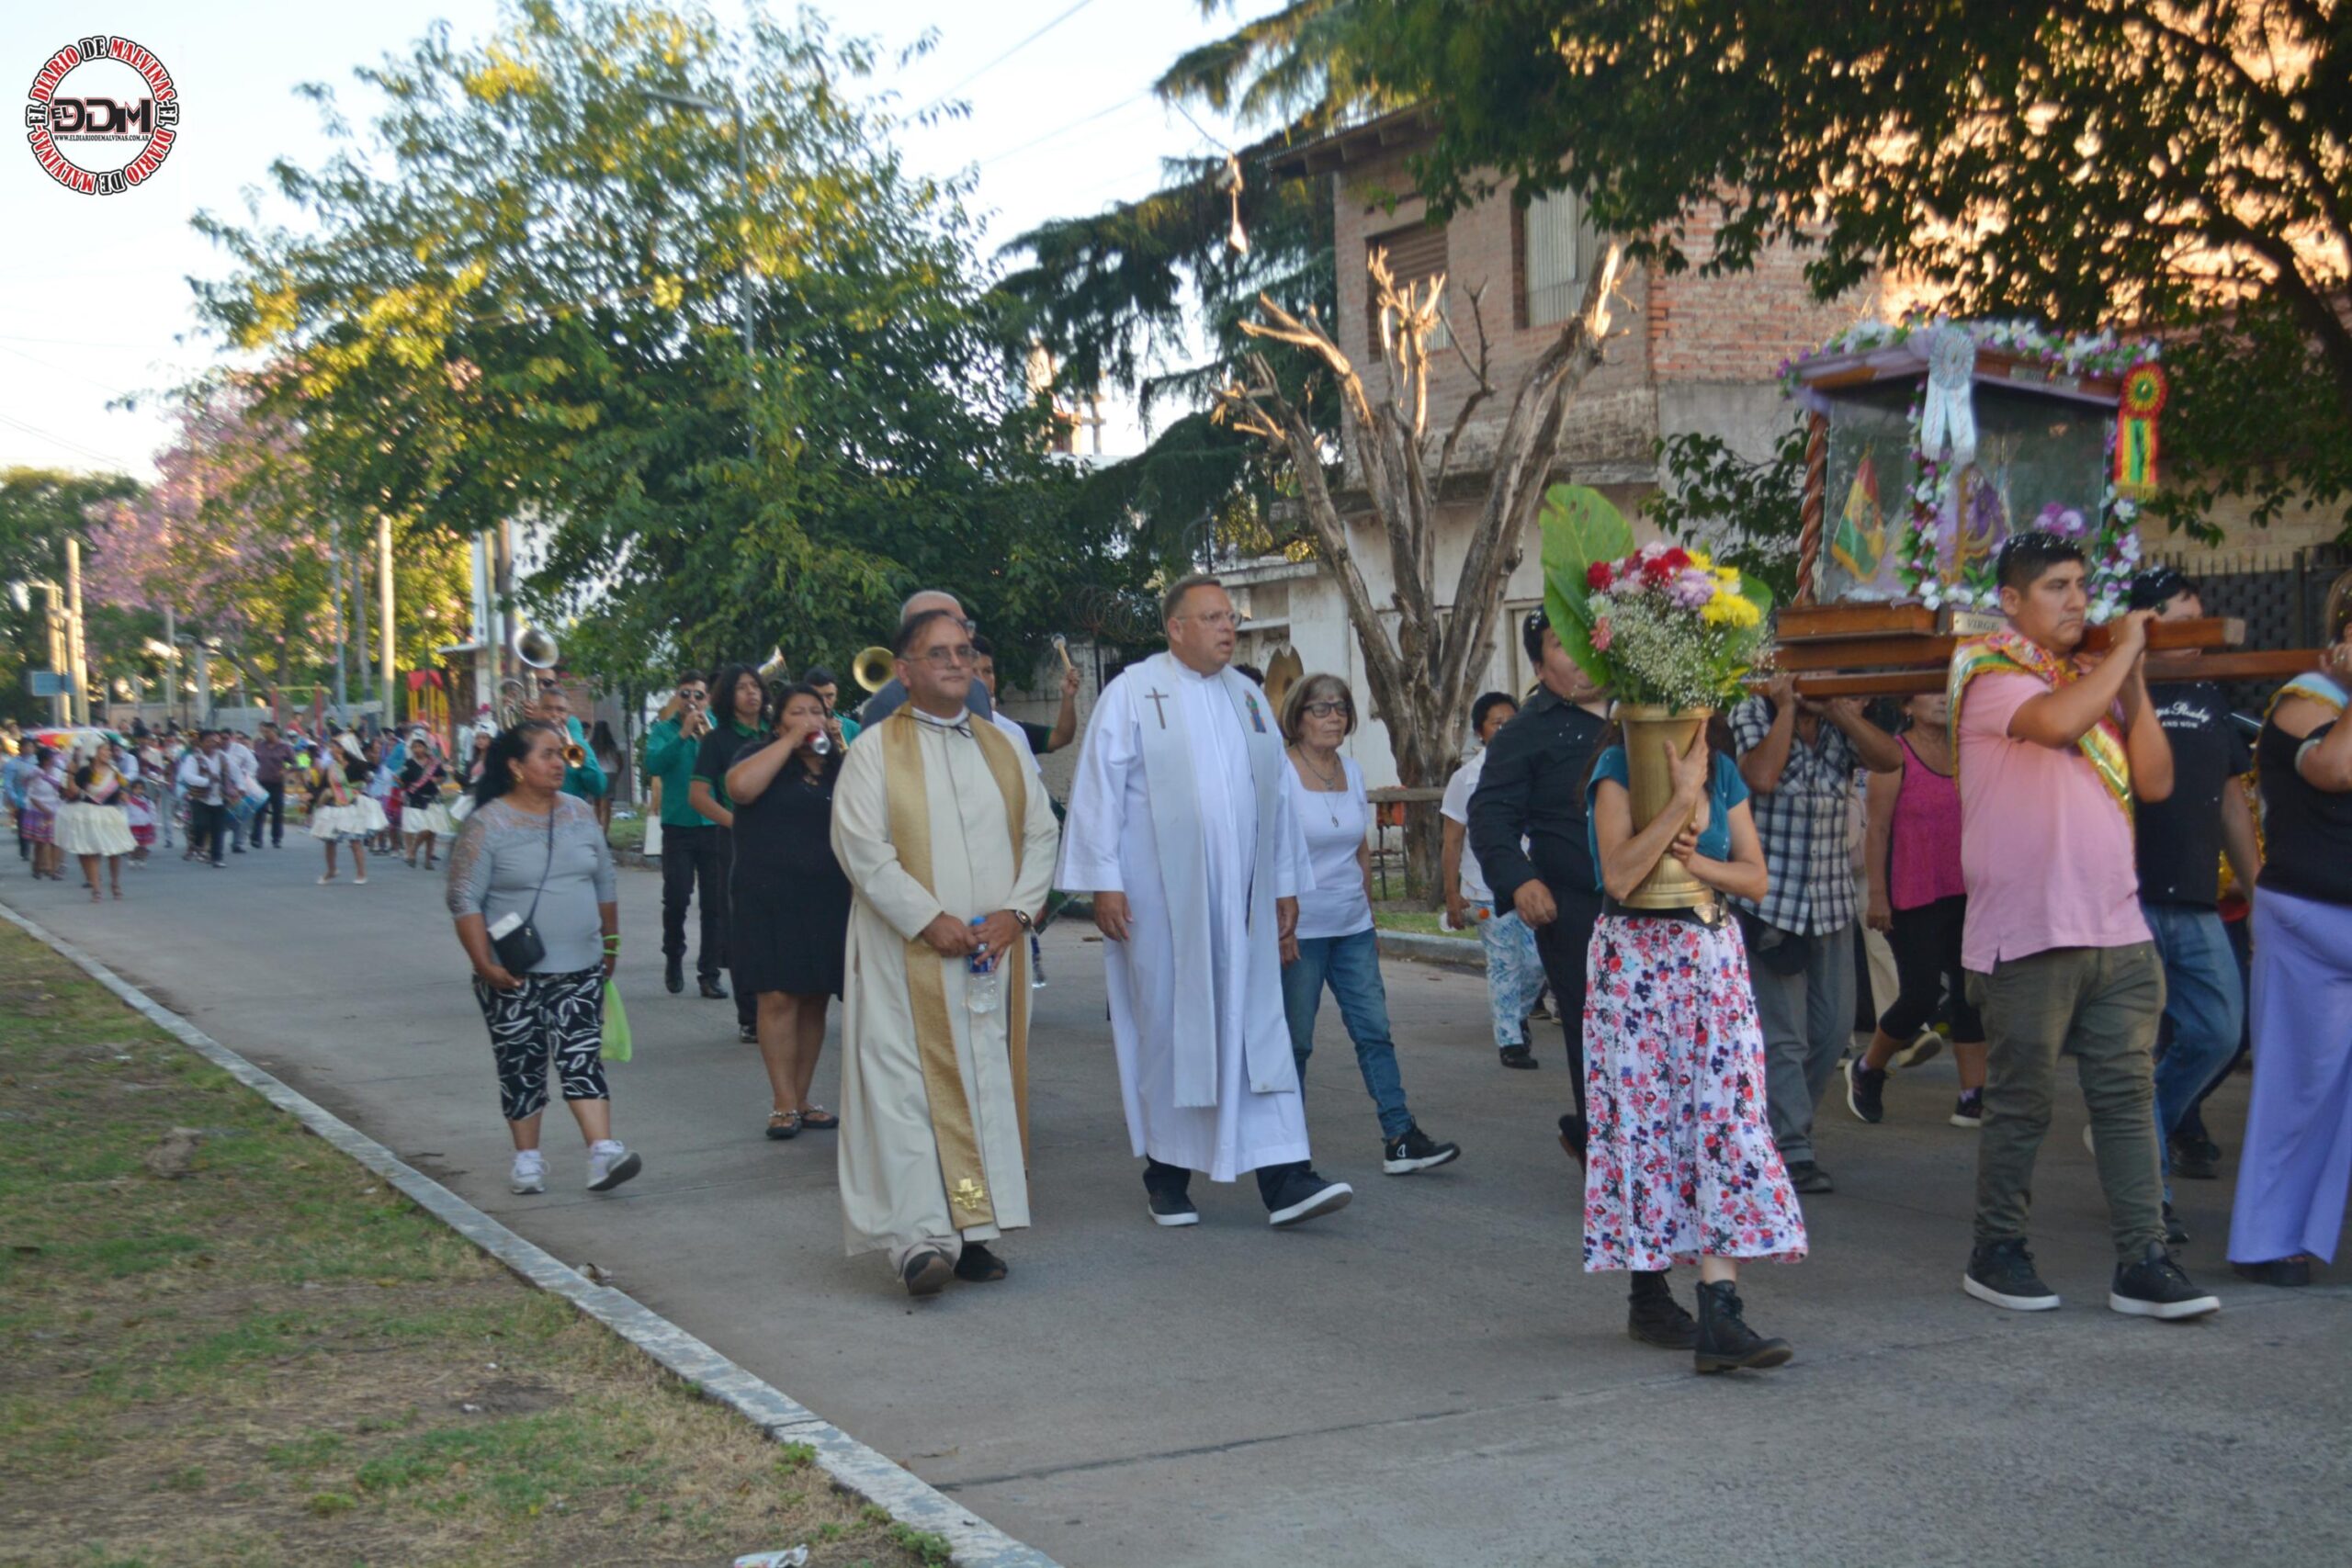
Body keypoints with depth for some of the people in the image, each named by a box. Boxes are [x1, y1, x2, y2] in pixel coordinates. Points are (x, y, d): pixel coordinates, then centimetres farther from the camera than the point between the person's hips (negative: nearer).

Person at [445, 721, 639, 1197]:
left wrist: (610, 944, 17)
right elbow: (465, 901, -10)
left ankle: (603, 1154, -12)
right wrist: (484, 964, -16)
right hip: (514, 975, -3)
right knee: (521, 1066, 6)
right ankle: (527, 1158, 18)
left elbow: (605, 884, 16)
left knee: (582, 1058, -5)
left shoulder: (580, 813, 6)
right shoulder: (488, 825, -9)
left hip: (580, 968, 3)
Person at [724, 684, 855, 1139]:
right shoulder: (762, 754, 4)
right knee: (778, 997, -10)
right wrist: (791, 741, -13)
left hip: (829, 901, 4)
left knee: (814, 1000, 7)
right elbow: (740, 787, -18)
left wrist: (841, 749, -1)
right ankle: (784, 1104, -7)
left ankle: (801, 1099, 15)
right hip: (769, 898, -4)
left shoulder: (840, 763, 15)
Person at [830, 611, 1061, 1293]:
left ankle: (971, 1230, 11)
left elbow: (1040, 833, 11)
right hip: (908, 955, -5)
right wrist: (930, 920, -16)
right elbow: (860, 845, -9)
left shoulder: (1001, 748, 14)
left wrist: (1017, 911, -6)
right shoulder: (876, 750, 0)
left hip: (994, 951, 5)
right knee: (911, 1088, -8)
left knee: (990, 1083, 5)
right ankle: (921, 1237, -10)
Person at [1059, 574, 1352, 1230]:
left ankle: (1283, 1178, -5)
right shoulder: (1133, 692, -2)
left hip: (1241, 901, 4)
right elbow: (1100, 789, -5)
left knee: (1258, 1029, -2)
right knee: (1167, 1028, 3)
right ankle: (1166, 1173, 17)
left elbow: (1276, 794, 17)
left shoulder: (1248, 698, 13)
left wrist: (1285, 884, 14)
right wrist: (1104, 881, -11)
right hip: (1160, 898, -4)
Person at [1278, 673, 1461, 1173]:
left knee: (1375, 1032, 1)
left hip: (1353, 928, 6)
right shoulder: (1281, 774, -9)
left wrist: (1369, 917, 17)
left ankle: (1400, 1139, 0)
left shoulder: (1352, 771, 10)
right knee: (1295, 1041, 2)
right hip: (1300, 930, -6)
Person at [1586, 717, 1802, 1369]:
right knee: (1647, 1119, 1)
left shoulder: (1721, 770, 9)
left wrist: (1694, 860, -11)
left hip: (1715, 955, 5)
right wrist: (1682, 798, -22)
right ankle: (1649, 1295, 18)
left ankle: (1721, 1316, -11)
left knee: (1726, 1116, -6)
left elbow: (1756, 879, 6)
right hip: (1637, 960, -4)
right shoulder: (1619, 767, -7)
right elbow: (1619, 876, -20)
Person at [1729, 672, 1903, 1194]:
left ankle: (1782, 1125, 26)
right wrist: (1788, 708, -14)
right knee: (1783, 1034, -6)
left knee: (1834, 1028, 8)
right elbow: (1762, 777, -22)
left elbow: (1890, 759, -10)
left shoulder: (1842, 722, 7)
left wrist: (1839, 710, -16)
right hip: (1769, 900, -5)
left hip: (1832, 900, 5)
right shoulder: (1753, 715, -4)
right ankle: (1793, 1152, -1)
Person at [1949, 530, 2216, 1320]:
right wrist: (2124, 648, -12)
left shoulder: (2097, 679, 16)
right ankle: (1997, 1253, 16)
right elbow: (2056, 721, -25)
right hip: (2027, 931, -6)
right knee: (2020, 1102, 3)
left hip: (2116, 929, 6)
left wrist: (2134, 678, 2)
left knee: (2128, 1095, 4)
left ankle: (2143, 1262, 7)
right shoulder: (1991, 672, -4)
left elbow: (2154, 780, 8)